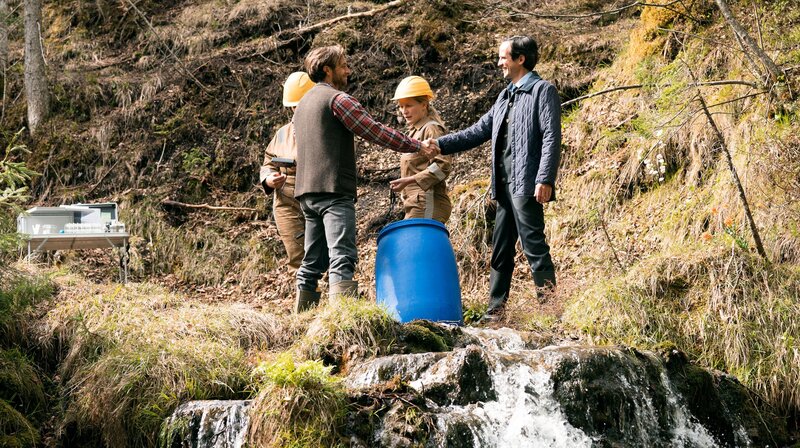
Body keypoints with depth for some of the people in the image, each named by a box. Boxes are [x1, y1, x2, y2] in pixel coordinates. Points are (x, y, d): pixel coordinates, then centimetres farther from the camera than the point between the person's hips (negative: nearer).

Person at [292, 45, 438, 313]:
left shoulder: (304, 103, 23)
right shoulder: (338, 99, -5)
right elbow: (376, 132, -9)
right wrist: (417, 146, -2)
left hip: (307, 191, 9)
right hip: (334, 190, -9)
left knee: (312, 263, 11)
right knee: (342, 259, -17)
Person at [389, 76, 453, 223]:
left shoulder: (431, 129, -8)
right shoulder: (415, 131, 21)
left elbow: (443, 165, -19)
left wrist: (410, 180, -21)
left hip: (428, 206, -10)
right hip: (416, 206, 10)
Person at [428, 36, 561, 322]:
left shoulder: (543, 91, -4)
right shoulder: (505, 96, 21)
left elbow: (551, 138, -13)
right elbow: (479, 132, 21)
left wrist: (545, 179, -21)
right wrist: (441, 144, 12)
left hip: (527, 185, -9)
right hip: (504, 185, 9)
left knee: (534, 247, -8)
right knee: (501, 250, 11)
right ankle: (495, 312, 16)